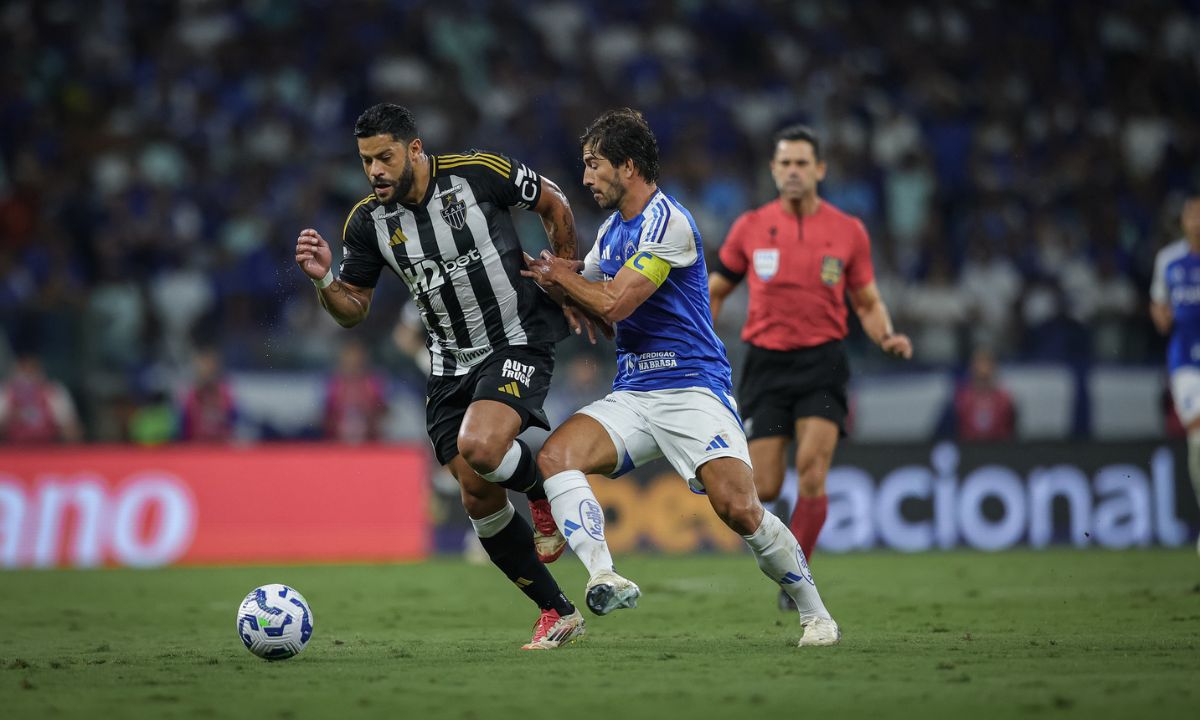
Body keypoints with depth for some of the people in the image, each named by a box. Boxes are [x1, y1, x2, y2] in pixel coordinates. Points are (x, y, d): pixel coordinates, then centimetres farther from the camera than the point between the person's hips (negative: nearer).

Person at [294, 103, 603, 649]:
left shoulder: (480, 173, -15)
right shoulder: (368, 220, -4)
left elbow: (553, 205, 2)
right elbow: (353, 310, 4)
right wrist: (323, 280, -17)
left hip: (519, 342, -5)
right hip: (451, 363, 5)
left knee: (478, 446, -30)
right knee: (478, 497, 0)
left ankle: (545, 493, 4)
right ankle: (557, 614, 14)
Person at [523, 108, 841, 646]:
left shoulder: (667, 221, -11)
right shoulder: (612, 229, 17)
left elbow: (614, 303, -16)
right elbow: (589, 309, 30)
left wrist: (560, 275, 0)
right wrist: (547, 276, 11)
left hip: (692, 386, -8)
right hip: (631, 394, 8)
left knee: (739, 510, -20)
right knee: (554, 455, -18)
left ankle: (815, 615, 1)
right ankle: (603, 577, -32)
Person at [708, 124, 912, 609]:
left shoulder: (848, 231, 3)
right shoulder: (750, 227, 4)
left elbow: (868, 302, 11)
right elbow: (714, 291, 14)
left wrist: (888, 338, -9)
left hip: (822, 361, -1)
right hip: (766, 363, 1)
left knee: (811, 472, -18)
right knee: (763, 490, -6)